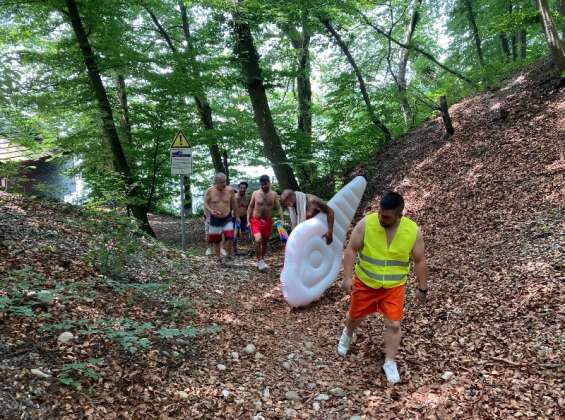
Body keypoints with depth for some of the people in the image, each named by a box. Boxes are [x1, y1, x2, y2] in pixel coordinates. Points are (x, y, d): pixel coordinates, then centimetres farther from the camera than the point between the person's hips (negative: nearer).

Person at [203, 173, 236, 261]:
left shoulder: (230, 190, -7)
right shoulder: (210, 191, -9)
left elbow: (233, 203, 6)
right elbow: (205, 203, -2)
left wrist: (233, 213, 15)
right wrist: (211, 211, -20)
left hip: (227, 219, 0)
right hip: (215, 219, 0)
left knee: (229, 237, -14)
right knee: (216, 240, 9)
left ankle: (228, 255, 8)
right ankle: (219, 258, 29)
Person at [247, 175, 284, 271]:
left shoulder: (274, 194, 1)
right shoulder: (255, 193, -2)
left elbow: (279, 208, 2)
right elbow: (250, 207, 5)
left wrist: (282, 219, -11)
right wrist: (248, 220, -1)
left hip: (267, 221, 2)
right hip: (256, 220, -2)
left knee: (265, 242, 12)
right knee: (258, 240, -22)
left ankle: (261, 260, 31)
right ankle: (260, 261, -9)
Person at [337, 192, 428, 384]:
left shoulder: (413, 231, -15)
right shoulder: (366, 224, -19)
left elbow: (420, 261, -3)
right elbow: (351, 250, -12)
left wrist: (422, 289, 0)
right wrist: (347, 277, -17)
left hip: (394, 287, 0)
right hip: (364, 282, 0)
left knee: (393, 324, -1)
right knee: (355, 316, 17)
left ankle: (389, 363, 19)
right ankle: (347, 334, 51)